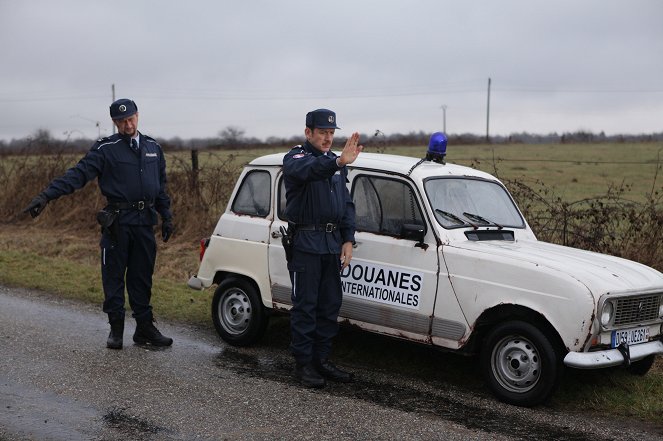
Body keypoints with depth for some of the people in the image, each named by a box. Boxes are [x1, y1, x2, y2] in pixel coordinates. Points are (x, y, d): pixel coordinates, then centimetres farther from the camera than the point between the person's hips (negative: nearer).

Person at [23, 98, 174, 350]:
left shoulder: (153, 148, 12)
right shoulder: (106, 149, -4)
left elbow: (160, 187, 19)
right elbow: (79, 174, -13)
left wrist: (166, 217, 16)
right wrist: (46, 196, -23)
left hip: (145, 223, 4)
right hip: (117, 222, -4)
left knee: (142, 278, 9)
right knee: (114, 277, 2)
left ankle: (145, 328, 17)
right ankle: (116, 329, 13)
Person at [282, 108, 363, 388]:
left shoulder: (335, 162, 16)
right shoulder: (295, 158, -6)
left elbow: (347, 204, 16)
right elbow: (307, 170, -32)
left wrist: (347, 241, 6)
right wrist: (339, 162, -49)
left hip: (333, 244, 7)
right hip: (305, 243, -7)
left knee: (330, 305, 9)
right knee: (305, 306, -2)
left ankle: (321, 360, 19)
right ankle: (303, 364, 6)